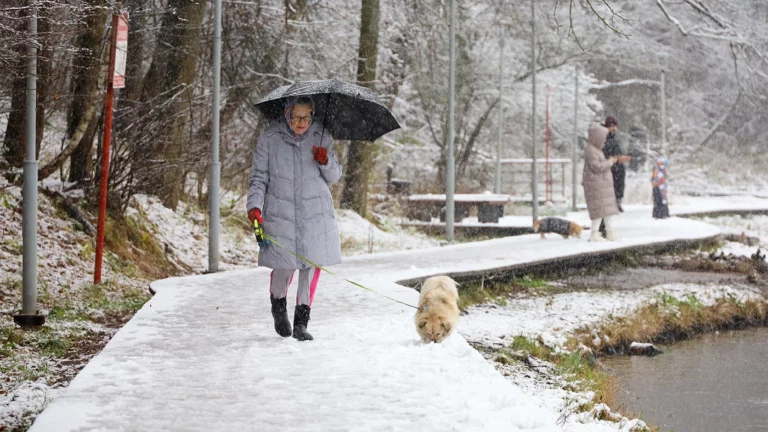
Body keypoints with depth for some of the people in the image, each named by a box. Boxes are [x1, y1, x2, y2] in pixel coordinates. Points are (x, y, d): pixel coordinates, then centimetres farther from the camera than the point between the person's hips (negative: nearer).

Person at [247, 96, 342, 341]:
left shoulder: (322, 137, 4)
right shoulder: (270, 138, -1)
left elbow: (334, 177, 11)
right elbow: (259, 176, 4)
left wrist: (326, 162, -11)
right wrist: (254, 205, -9)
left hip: (316, 213, 2)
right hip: (281, 213, -2)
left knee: (312, 263, -3)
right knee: (284, 264, -2)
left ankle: (301, 321, 10)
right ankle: (278, 305, 32)